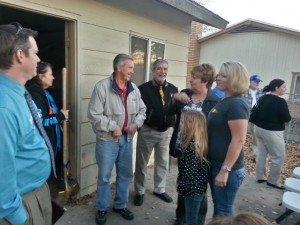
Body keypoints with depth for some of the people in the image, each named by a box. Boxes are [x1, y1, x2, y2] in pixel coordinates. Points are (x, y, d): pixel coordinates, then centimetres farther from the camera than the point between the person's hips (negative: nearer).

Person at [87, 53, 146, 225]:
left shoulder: (134, 89, 5)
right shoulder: (102, 87, -13)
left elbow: (142, 110, 11)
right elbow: (94, 114, -16)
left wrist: (136, 123, -7)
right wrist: (113, 127, -16)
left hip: (127, 138, 6)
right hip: (107, 139, -5)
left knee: (126, 174, 17)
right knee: (104, 176, 9)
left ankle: (121, 205, 37)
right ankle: (102, 209, 31)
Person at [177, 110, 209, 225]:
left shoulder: (192, 146, -25)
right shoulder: (200, 142, 3)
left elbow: (190, 171, -23)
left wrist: (181, 186, -10)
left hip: (193, 189, -9)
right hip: (200, 187, 9)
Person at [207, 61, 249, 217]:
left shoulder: (236, 104, -20)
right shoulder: (224, 101, 9)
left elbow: (238, 140, -25)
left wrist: (225, 170, -23)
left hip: (227, 169, -9)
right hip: (215, 164, 9)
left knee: (223, 211, 9)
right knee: (217, 207, 23)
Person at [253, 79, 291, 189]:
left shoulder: (263, 98, 3)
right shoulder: (280, 101, -19)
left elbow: (256, 113, 11)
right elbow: (287, 118, -14)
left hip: (259, 129, 8)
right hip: (271, 132, -8)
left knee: (262, 154, 16)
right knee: (279, 157, 7)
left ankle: (260, 176, 26)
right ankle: (273, 181, 16)